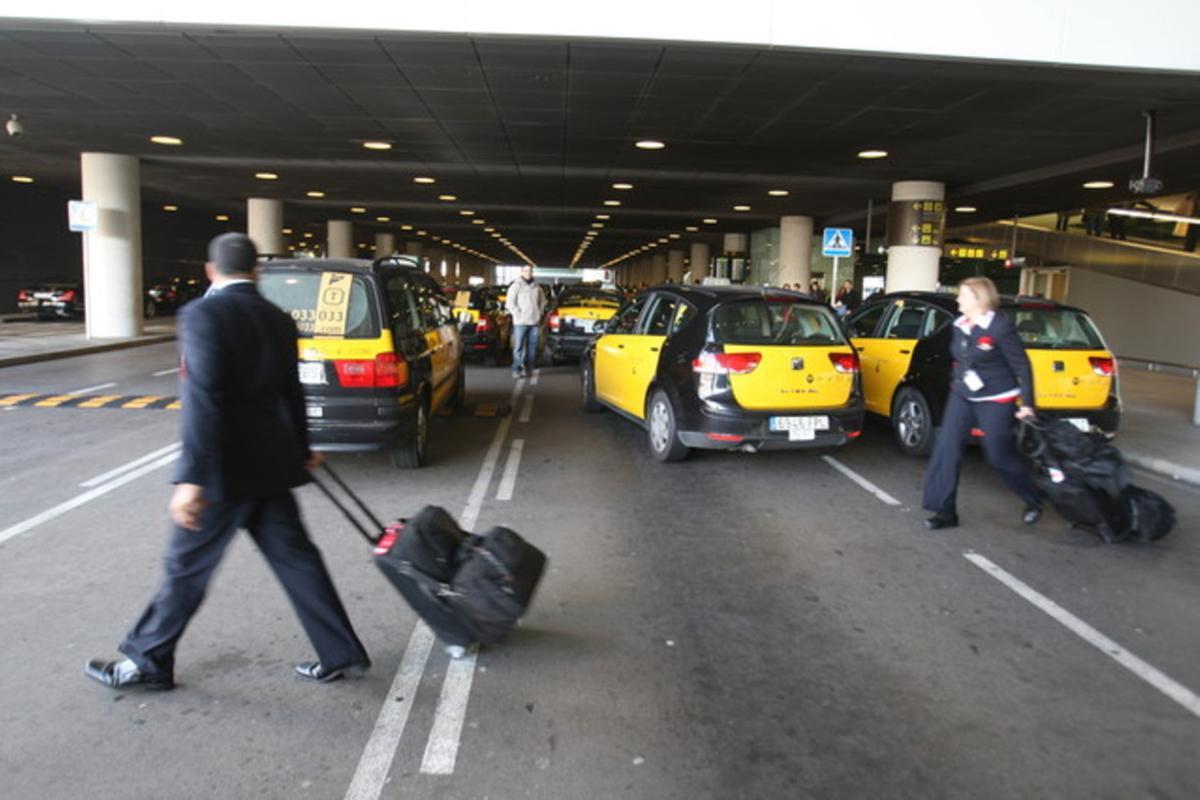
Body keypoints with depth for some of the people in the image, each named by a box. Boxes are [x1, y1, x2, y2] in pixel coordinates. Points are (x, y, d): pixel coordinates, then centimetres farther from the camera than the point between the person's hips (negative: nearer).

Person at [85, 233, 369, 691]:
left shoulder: (203, 315, -13)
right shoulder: (279, 321, 8)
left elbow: (203, 401, -22)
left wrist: (191, 478, -22)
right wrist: (301, 451, 31)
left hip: (225, 469, -6)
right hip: (270, 465, 6)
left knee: (187, 566, 9)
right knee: (295, 559, 11)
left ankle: (147, 663, 27)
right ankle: (340, 655, 16)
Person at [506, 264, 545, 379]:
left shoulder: (537, 287, 13)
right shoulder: (516, 286, -1)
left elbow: (542, 301, 24)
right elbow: (510, 302, -5)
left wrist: (540, 312, 12)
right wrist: (518, 314, -9)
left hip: (534, 322, 5)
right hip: (521, 322, -5)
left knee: (532, 346, 5)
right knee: (518, 347, -7)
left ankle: (527, 368, 13)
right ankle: (516, 369, -4)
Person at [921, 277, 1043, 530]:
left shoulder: (1000, 327, -16)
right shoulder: (960, 326, 4)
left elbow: (1022, 367, -12)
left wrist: (1027, 404, -12)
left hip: (995, 401, -6)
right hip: (961, 398, 6)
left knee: (999, 456, 4)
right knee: (946, 450, -3)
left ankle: (1035, 500, 31)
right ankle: (945, 511, 4)